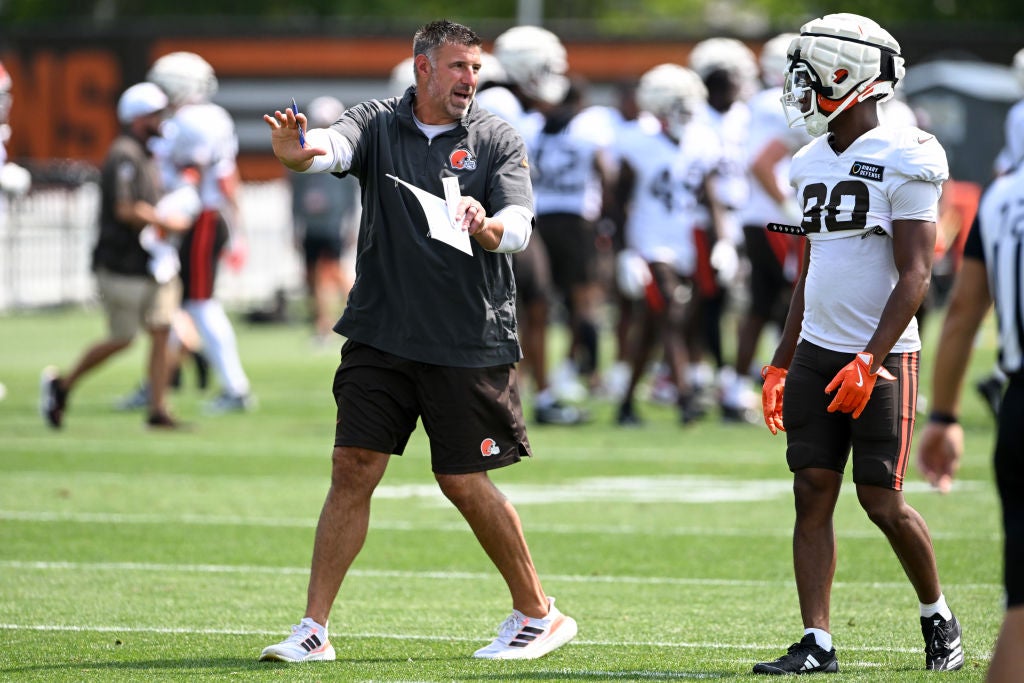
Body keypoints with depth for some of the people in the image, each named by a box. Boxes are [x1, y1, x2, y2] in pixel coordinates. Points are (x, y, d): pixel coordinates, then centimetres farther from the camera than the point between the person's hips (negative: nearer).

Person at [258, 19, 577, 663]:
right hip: (381, 335, 2)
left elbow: (519, 224, -13)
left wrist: (487, 227, -37)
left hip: (470, 341, -2)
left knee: (464, 482, 0)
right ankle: (314, 629, 1)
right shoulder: (378, 122, 3)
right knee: (353, 470, -3)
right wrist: (297, 151, -42)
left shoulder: (498, 139, -1)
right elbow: (334, 145, -18)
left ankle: (537, 613, 16)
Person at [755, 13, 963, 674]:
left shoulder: (902, 162, -11)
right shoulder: (815, 162, 12)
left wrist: (869, 360, -23)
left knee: (882, 500, -4)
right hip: (816, 353, 7)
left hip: (881, 359, -7)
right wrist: (781, 365, 18)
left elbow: (915, 276, -15)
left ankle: (938, 616, 19)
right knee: (812, 494, 1)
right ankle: (817, 643, 2)